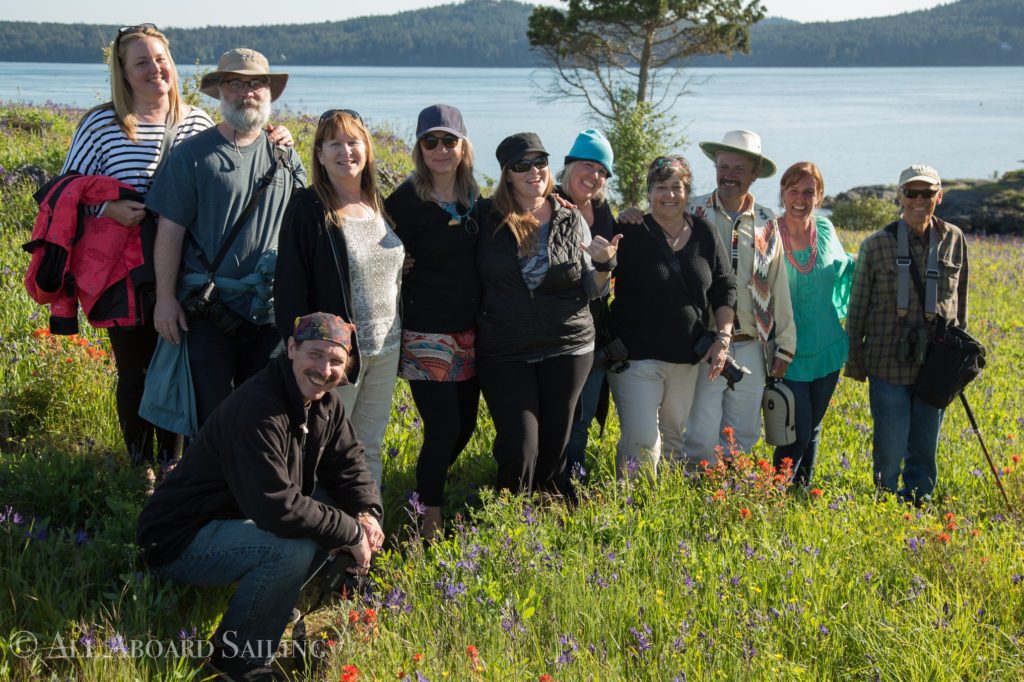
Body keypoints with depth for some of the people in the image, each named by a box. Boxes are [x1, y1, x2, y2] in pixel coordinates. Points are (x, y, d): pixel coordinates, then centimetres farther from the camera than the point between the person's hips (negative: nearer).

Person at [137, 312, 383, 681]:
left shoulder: (324, 404, 0)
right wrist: (351, 532, -25)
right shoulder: (258, 411, -30)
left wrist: (367, 514, -12)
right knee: (293, 549, -33)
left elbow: (348, 464, 8)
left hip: (242, 519, 9)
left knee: (348, 508, 3)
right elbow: (277, 509, -35)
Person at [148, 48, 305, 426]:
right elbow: (170, 230, -4)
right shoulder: (192, 154, -3)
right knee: (211, 415, 3)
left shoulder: (285, 158, 9)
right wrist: (165, 298, -8)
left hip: (271, 310, 4)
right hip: (209, 310, -3)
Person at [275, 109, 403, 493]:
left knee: (370, 446, 14)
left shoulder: (380, 205, 8)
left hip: (385, 349, 6)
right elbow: (290, 287, -12)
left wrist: (398, 339, 11)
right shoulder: (308, 208, -10)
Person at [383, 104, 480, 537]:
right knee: (444, 428, -8)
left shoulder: (473, 198, 8)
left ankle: (428, 488, 33)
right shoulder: (406, 201, -10)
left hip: (470, 334, 6)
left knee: (465, 424, 11)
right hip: (427, 335, -6)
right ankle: (429, 515, 11)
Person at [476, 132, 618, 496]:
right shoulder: (488, 217, -3)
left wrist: (603, 263, -13)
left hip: (568, 347, 2)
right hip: (504, 353, -2)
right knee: (520, 448, -8)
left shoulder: (572, 221, 3)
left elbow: (589, 291, 5)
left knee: (555, 447, 10)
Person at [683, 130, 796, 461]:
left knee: (744, 436, 9)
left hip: (751, 348, 3)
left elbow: (779, 287, 13)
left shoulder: (766, 224, 8)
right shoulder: (692, 213, 0)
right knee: (701, 440, -6)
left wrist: (785, 344, 12)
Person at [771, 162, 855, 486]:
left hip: (826, 349, 4)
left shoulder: (825, 229, 0)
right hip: (788, 353, -4)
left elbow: (844, 269, 17)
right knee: (798, 433, -7)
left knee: (813, 430, 15)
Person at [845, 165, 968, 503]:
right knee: (890, 448, 1)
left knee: (925, 447, 11)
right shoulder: (877, 245, -5)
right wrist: (855, 361, 4)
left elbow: (960, 300, 14)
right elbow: (858, 307, 2)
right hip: (889, 364, -2)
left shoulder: (954, 240, 3)